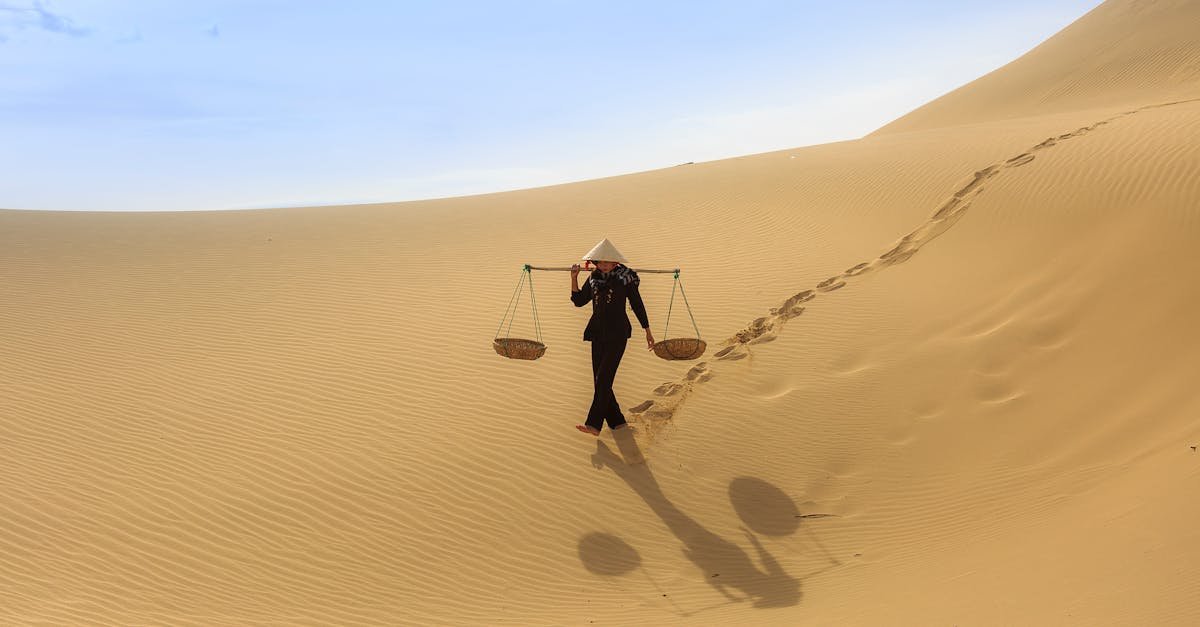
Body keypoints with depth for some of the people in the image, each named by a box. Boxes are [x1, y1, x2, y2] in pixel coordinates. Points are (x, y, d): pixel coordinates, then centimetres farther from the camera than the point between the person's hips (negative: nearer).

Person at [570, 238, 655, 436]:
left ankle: (594, 424, -15)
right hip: (598, 333, 6)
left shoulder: (625, 278, -5)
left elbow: (637, 305, 1)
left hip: (617, 333, -6)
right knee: (600, 380, 7)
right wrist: (574, 278, -5)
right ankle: (617, 421, 19)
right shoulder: (594, 279, 9)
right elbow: (579, 301, 8)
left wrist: (648, 332, 4)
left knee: (603, 378, -14)